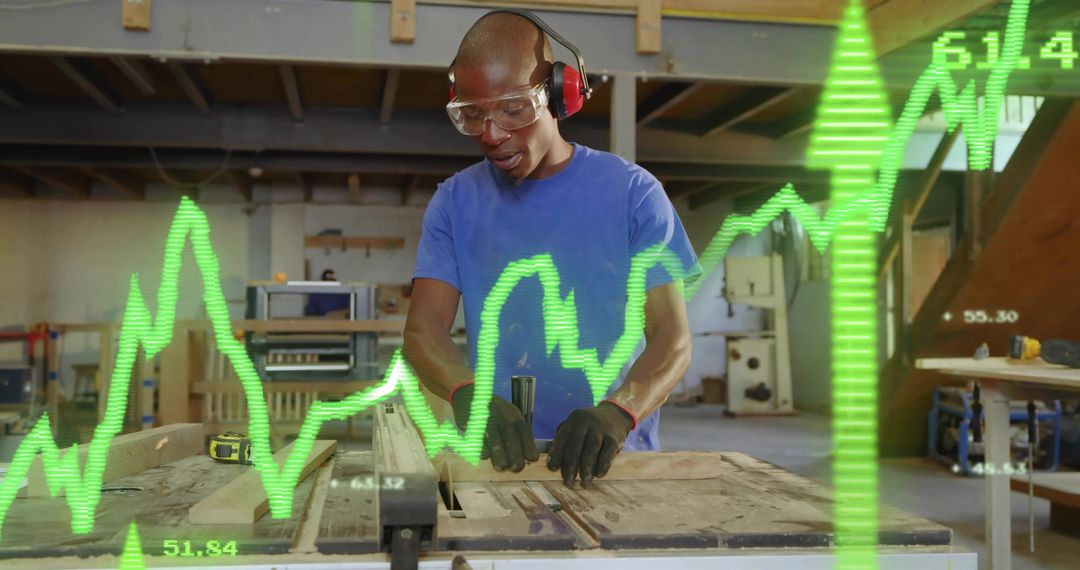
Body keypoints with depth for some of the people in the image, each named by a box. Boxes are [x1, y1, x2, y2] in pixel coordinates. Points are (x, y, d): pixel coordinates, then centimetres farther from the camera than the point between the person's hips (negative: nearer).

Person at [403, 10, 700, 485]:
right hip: (497, 460, 1)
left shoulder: (631, 192, 1)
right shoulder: (455, 201, 7)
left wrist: (618, 411, -23)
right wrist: (466, 393, -22)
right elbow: (424, 327, 0)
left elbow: (672, 337, -3)